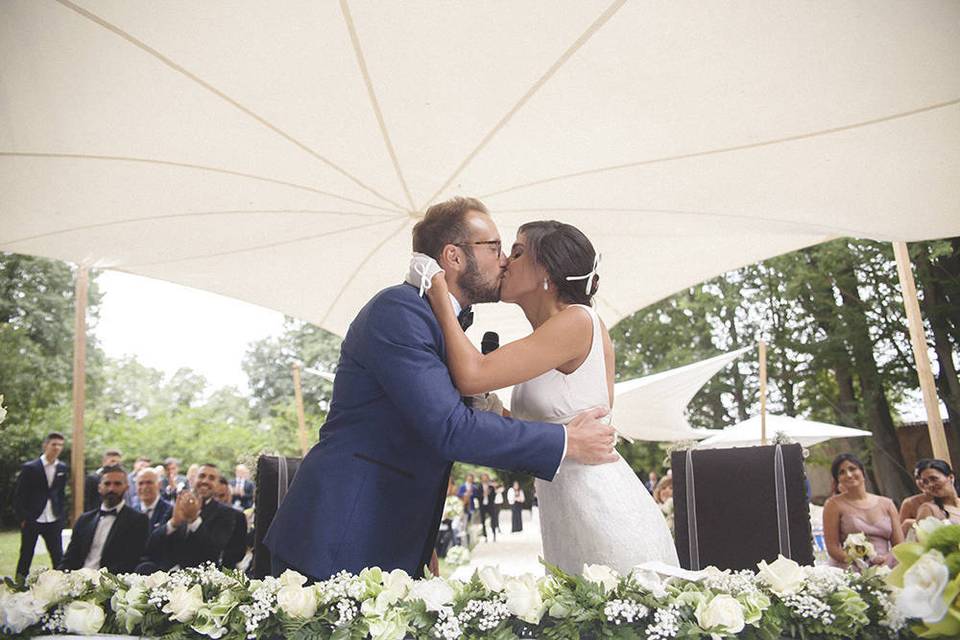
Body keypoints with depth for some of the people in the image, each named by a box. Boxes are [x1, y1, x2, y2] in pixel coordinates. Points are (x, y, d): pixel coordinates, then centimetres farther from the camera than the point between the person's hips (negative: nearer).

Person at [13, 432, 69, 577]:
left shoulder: (62, 468, 6)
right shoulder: (29, 467, -7)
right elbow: (18, 495, -5)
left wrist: (62, 516, 5)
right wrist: (22, 518, -8)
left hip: (54, 521, 3)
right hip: (31, 521, -3)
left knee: (58, 558, 3)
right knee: (25, 557, 9)